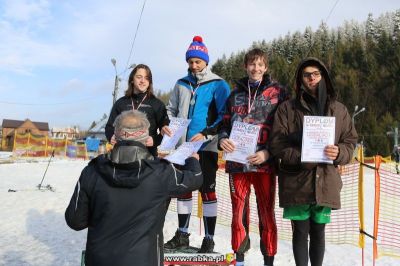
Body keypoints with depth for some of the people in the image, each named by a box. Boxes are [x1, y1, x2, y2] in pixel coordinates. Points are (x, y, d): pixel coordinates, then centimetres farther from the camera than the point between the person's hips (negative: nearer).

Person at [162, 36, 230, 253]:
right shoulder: (181, 84, 11)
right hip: (183, 145, 5)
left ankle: (209, 239, 13)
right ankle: (182, 235, 24)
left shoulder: (218, 84, -4)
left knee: (207, 190, 1)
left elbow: (224, 116, -8)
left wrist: (205, 134, -18)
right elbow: (171, 110, 17)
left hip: (207, 146, -5)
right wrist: (165, 125, -3)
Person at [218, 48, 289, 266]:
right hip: (237, 161, 3)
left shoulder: (278, 93, 4)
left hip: (264, 163, -2)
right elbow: (225, 123, 16)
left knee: (266, 212, 6)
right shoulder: (236, 94, 13)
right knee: (238, 211, 9)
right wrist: (223, 139, -6)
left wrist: (268, 152, -13)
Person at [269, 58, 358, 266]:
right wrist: (302, 157, -19)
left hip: (326, 183, 2)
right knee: (300, 231, 5)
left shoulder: (339, 110, 10)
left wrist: (338, 153, -12)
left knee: (318, 232, 13)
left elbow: (350, 142, 11)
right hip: (297, 183, -2)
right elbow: (276, 145, -5)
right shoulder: (287, 109, 1)